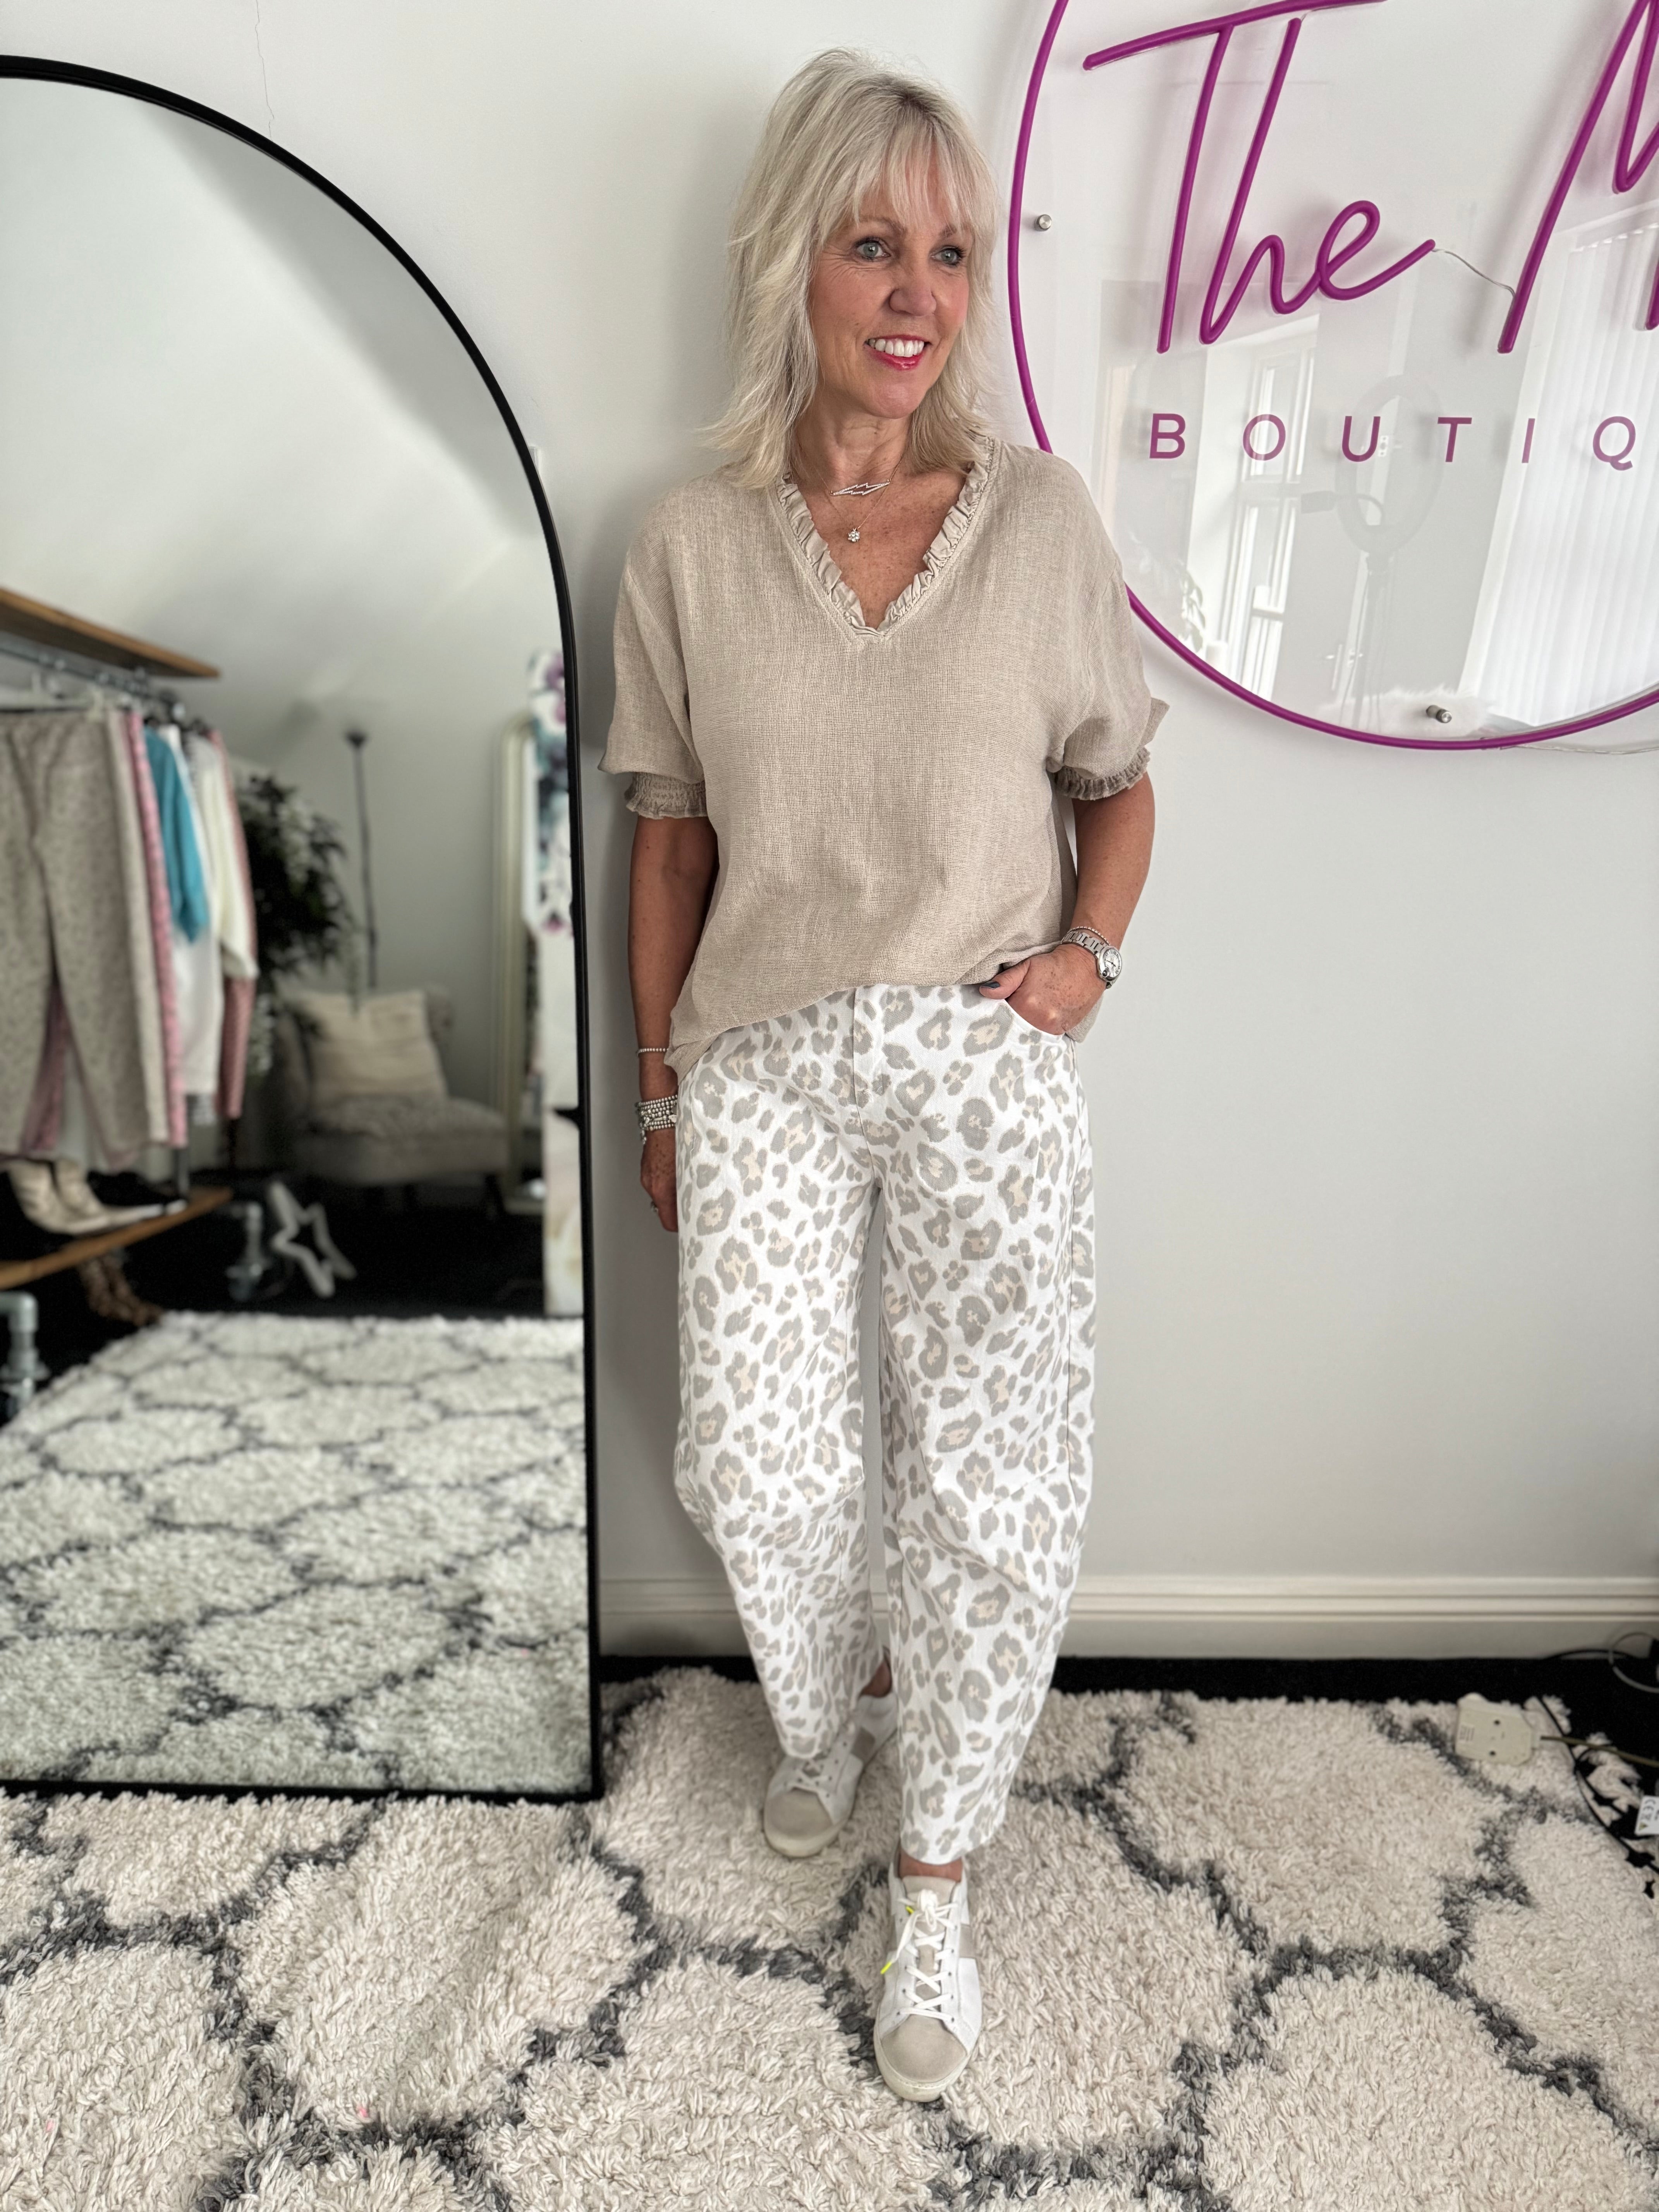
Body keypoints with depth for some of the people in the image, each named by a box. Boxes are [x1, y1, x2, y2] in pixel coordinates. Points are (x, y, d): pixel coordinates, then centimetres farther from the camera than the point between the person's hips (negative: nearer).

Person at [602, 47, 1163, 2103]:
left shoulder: (1043, 515, 6)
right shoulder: (689, 544, 6)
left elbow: (1119, 786, 14)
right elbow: (670, 841, 8)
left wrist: (1089, 950, -5)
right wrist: (660, 1091, 8)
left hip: (982, 1056, 0)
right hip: (762, 1061, 1)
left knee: (995, 1489, -4)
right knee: (755, 1469, 1)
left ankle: (935, 1872, 26)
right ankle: (827, 1708, 38)